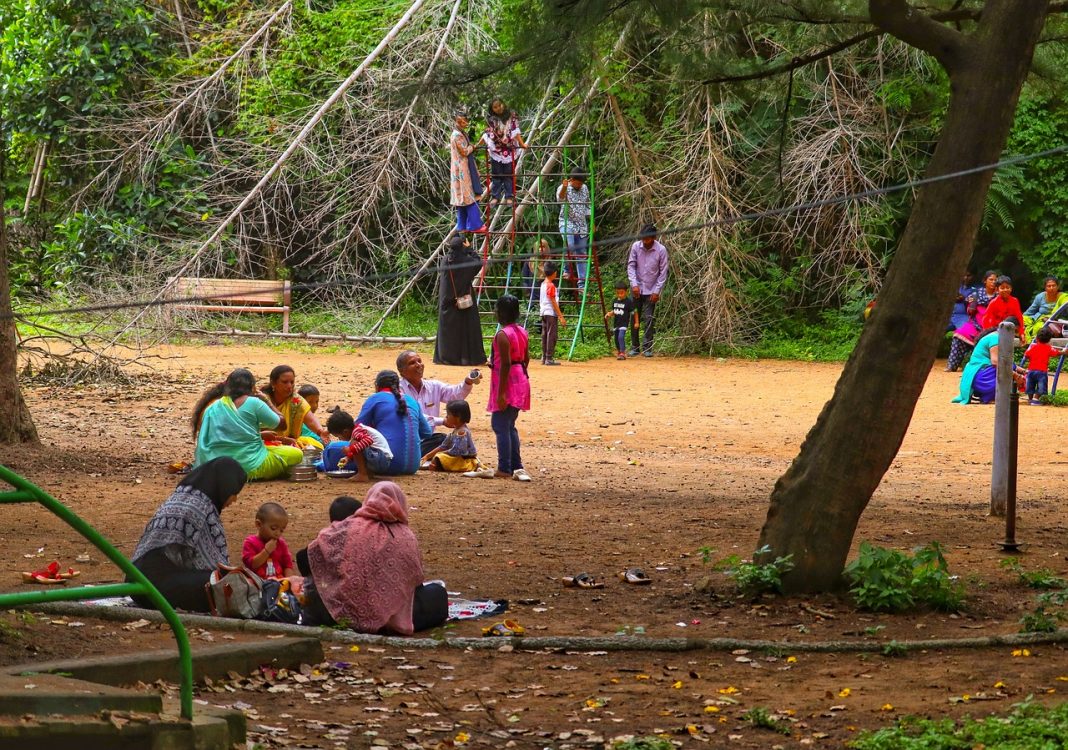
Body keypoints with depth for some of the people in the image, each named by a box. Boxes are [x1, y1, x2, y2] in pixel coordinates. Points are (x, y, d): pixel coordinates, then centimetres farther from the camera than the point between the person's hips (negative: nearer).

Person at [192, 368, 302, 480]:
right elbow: (281, 425, 4)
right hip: (251, 467, -6)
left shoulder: (211, 408, 7)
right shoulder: (253, 403, -6)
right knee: (296, 454, 9)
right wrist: (266, 401, 17)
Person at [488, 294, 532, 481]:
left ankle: (505, 468, -2)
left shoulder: (503, 335, -17)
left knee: (500, 425, -2)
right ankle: (516, 466, 15)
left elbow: (505, 364, -21)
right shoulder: (522, 332, 8)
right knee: (509, 425, 17)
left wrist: (501, 393, -20)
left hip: (507, 382, -9)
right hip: (521, 381, 9)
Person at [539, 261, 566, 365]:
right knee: (551, 335, -7)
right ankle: (549, 358, -9)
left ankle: (544, 358, 15)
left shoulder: (543, 284, 12)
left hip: (543, 313, 9)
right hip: (551, 313, -9)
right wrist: (561, 316, -15)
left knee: (545, 336, 12)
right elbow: (553, 302, -16)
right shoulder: (551, 285, -14)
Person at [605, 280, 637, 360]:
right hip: (616, 323, 7)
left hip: (624, 323, -7)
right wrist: (609, 314, -4)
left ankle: (622, 353, -20)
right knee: (616, 338, 16)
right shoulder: (615, 301, 6)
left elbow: (633, 312, -5)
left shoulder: (628, 301, -11)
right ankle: (618, 351, 39)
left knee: (621, 337, -22)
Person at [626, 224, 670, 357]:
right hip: (637, 289, 2)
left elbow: (663, 272, -6)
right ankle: (634, 347, 13)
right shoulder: (636, 247, -6)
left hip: (651, 290, -2)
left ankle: (647, 348, -1)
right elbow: (631, 266, -1)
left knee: (648, 320, -5)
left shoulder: (661, 250, -11)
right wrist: (634, 284, -12)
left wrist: (657, 291, -10)